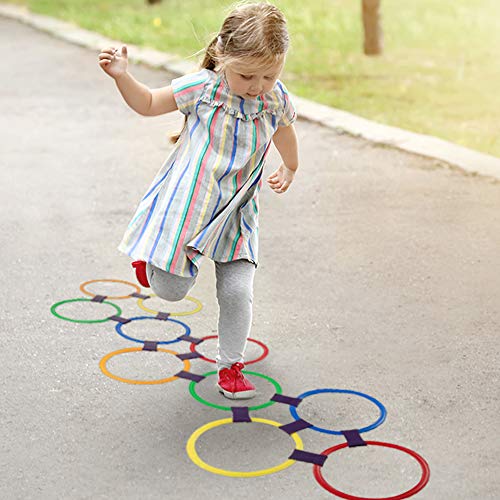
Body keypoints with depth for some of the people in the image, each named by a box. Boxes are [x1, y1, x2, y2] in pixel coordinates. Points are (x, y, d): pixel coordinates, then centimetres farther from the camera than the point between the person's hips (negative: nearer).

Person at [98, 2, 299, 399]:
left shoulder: (277, 101, -5)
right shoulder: (200, 88, -14)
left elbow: (285, 134, 20)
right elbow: (148, 104, 1)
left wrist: (288, 171, 26)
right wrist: (122, 75, -13)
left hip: (235, 214, 2)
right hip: (185, 205, -2)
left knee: (237, 292, -6)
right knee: (170, 290, 0)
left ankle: (231, 366, 16)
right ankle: (152, 257, 36)